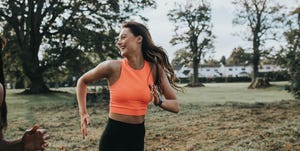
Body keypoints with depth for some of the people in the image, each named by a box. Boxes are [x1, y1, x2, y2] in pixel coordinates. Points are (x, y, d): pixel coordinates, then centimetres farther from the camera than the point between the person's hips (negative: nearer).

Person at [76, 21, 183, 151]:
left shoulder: (155, 69, -5)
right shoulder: (113, 67, -12)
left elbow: (175, 106, 0)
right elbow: (82, 82, 6)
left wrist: (159, 101, -20)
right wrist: (83, 114, 1)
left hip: (138, 136, 4)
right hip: (113, 136, -3)